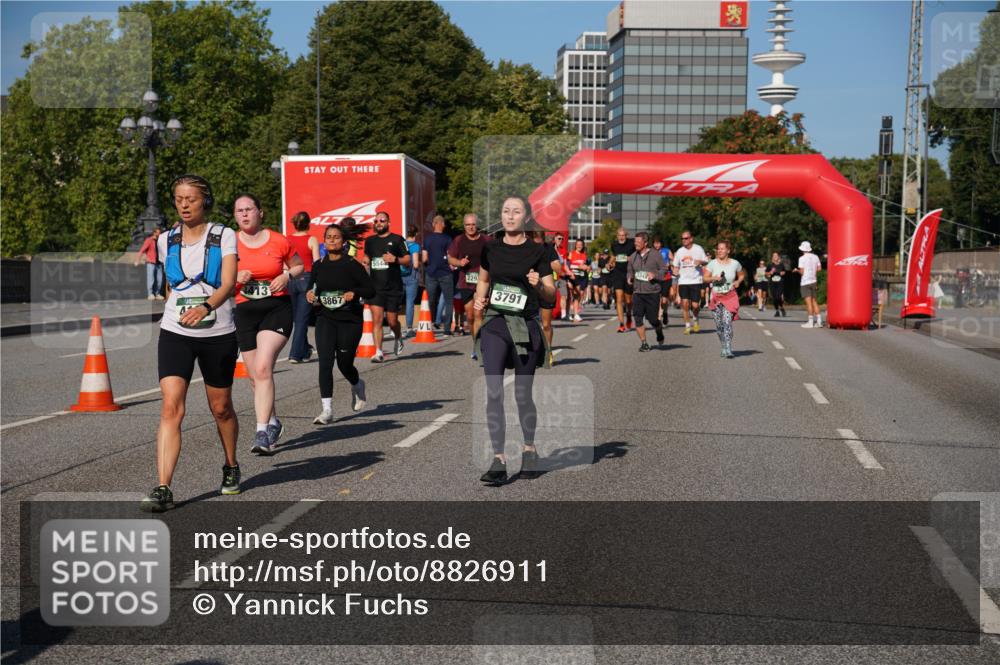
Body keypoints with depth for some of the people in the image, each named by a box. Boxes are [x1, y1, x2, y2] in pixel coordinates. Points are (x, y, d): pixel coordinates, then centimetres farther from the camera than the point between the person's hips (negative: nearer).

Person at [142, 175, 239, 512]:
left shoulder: (224, 237, -4)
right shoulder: (166, 241, 7)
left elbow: (228, 283, -17)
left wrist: (204, 308, -33)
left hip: (218, 334, -1)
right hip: (175, 334, 2)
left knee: (221, 408, 12)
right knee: (171, 407, -14)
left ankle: (231, 467, 38)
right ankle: (163, 489, -16)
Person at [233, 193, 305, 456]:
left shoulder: (279, 241, 0)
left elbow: (298, 265, 16)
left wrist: (287, 276, -4)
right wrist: (236, 277, -11)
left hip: (277, 308, -3)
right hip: (244, 312, 3)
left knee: (263, 368, -21)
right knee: (255, 375, 11)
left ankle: (262, 433, -21)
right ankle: (273, 422, 35)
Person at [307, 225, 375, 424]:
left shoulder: (352, 265, -6)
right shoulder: (318, 266, 6)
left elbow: (371, 289, -4)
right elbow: (312, 287, 20)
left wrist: (354, 293, -22)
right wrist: (310, 295, -2)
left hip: (350, 320, -3)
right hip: (325, 319, 3)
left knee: (344, 364, 6)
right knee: (325, 362, -12)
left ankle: (357, 385, 42)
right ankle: (327, 410, -11)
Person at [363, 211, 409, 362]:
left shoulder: (397, 239, 2)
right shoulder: (370, 240, 12)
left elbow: (408, 260, 0)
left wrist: (395, 259, -17)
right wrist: (365, 263, 6)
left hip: (393, 287, -2)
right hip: (375, 287, 2)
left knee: (392, 321, 5)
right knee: (376, 320, -9)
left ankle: (398, 338, 37)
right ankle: (378, 352, -9)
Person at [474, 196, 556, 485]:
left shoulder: (537, 251, 1)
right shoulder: (491, 248, 8)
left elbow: (551, 295, 2)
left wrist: (539, 285, -18)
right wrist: (479, 298, 5)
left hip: (526, 324, -1)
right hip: (495, 321, 2)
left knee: (522, 394, 8)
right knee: (494, 392, -10)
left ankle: (529, 449, 30)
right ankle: (499, 460, -10)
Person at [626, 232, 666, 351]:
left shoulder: (656, 255, -3)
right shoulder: (633, 257, 10)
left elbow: (664, 270, -1)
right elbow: (629, 271, 22)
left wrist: (655, 275, -18)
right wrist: (629, 278, 1)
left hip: (652, 292, -4)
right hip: (637, 293, 4)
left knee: (652, 318, 1)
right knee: (638, 318, -6)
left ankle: (659, 332, 35)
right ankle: (643, 343, 4)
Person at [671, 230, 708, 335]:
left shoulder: (698, 249, 1)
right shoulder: (679, 252, 9)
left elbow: (706, 262, 6)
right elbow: (676, 266, 17)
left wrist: (700, 262, -16)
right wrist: (675, 272, -4)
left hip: (696, 281, -2)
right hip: (683, 281, 2)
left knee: (695, 305, -6)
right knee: (685, 303, -8)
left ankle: (695, 320, 26)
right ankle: (687, 325, 4)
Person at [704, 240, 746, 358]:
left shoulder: (735, 263, 2)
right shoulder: (713, 263, 2)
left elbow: (742, 275, 18)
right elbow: (705, 278, 5)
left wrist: (738, 281, -2)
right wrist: (713, 278, -15)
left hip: (730, 297, -2)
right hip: (716, 296, 2)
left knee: (727, 322, -16)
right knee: (719, 325, 5)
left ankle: (728, 350, -15)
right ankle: (724, 347, 23)